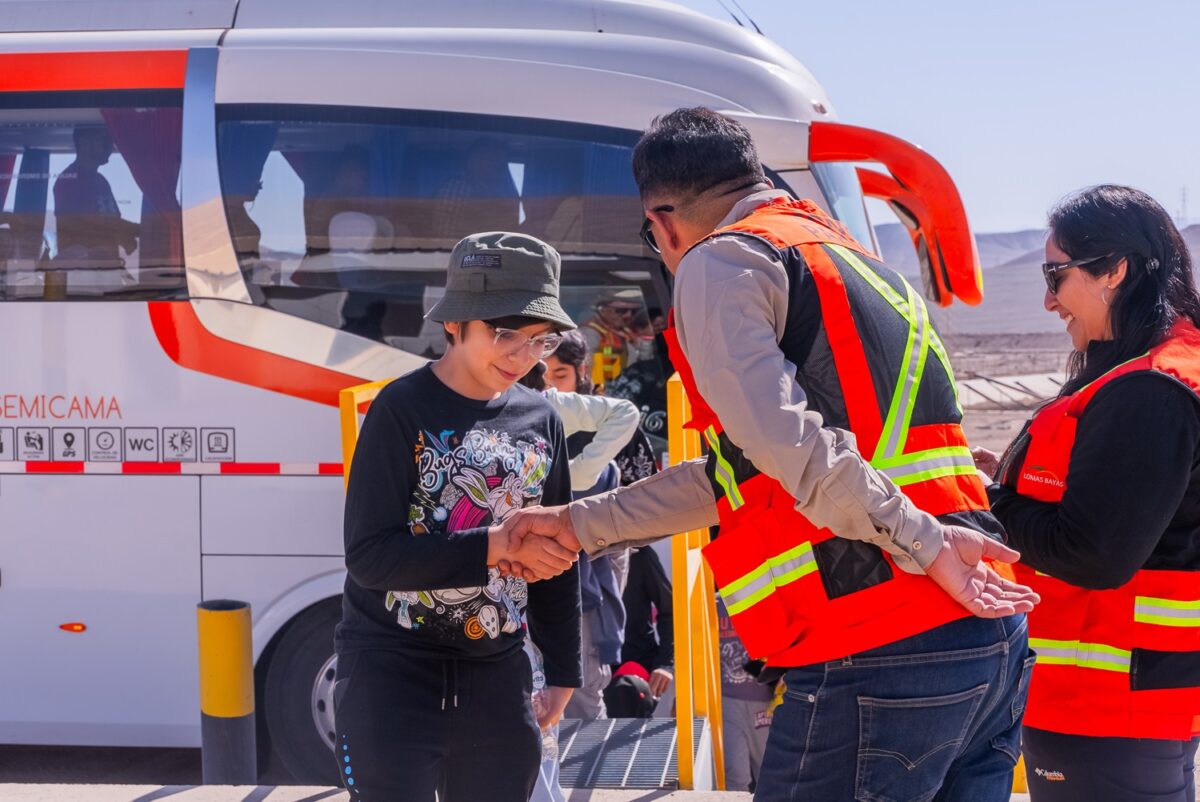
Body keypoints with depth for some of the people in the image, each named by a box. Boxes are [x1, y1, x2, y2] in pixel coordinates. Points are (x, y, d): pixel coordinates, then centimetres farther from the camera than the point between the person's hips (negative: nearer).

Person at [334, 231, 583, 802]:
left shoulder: (541, 421, 4)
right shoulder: (403, 410, -11)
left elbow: (557, 560, 12)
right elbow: (369, 554, -18)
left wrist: (562, 670, 14)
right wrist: (493, 546, -25)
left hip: (496, 673, 5)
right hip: (392, 670, -5)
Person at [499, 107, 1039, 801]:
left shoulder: (722, 259, -1)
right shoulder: (850, 255, 26)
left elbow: (783, 439, -21)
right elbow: (740, 472, 28)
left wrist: (922, 542, -17)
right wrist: (581, 523, 31)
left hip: (880, 662, -9)